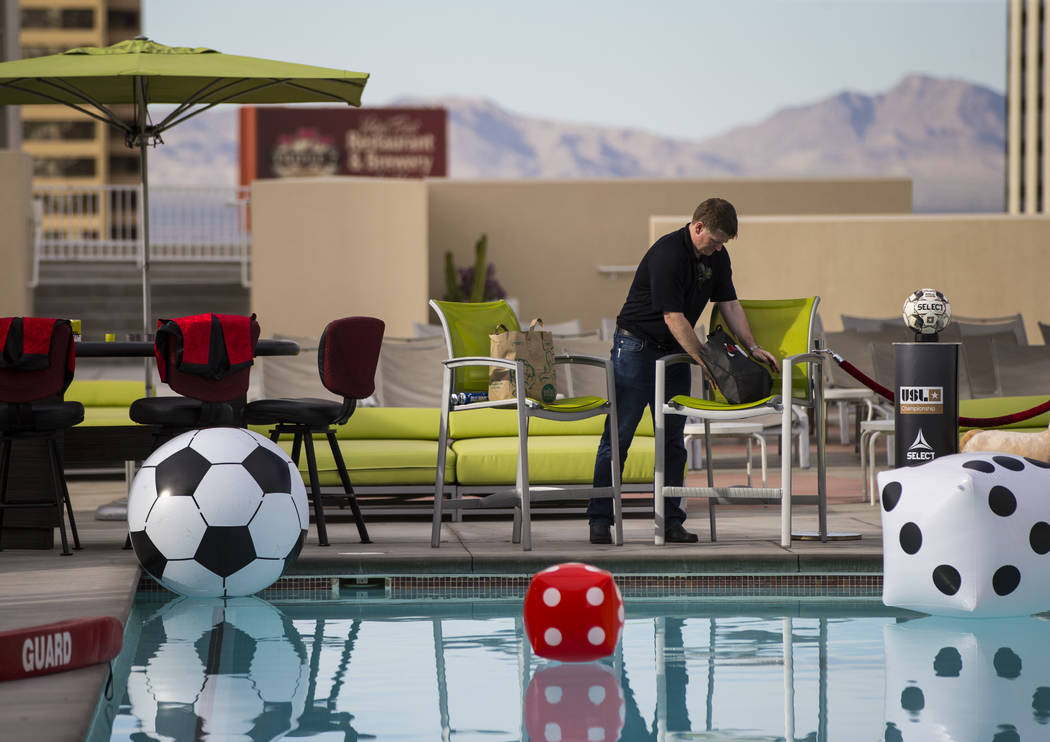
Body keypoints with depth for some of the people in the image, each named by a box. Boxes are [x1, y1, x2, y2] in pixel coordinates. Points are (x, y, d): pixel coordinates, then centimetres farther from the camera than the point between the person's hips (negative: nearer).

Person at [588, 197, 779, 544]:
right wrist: (707, 363, -24)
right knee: (618, 435, -6)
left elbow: (729, 304, 10)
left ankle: (671, 521, 7)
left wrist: (753, 348, 0)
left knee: (673, 438, 4)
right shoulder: (666, 255, -24)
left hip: (675, 351, 7)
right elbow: (674, 318, -24)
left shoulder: (716, 256, 2)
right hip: (637, 346, -7)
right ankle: (600, 519, -2)